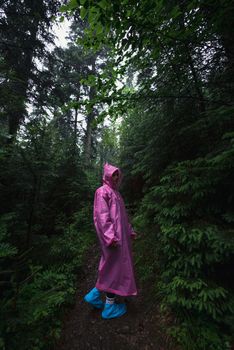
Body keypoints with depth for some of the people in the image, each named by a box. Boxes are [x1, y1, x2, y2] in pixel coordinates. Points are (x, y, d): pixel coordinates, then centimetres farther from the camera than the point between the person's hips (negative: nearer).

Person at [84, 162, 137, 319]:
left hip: (120, 235, 9)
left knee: (111, 268, 18)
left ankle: (95, 294, 33)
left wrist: (130, 231, 21)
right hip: (113, 237, -9)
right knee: (115, 268, 4)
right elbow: (102, 216, -20)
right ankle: (109, 306, 24)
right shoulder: (102, 191, -11)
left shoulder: (116, 192, 16)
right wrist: (110, 237, -25)